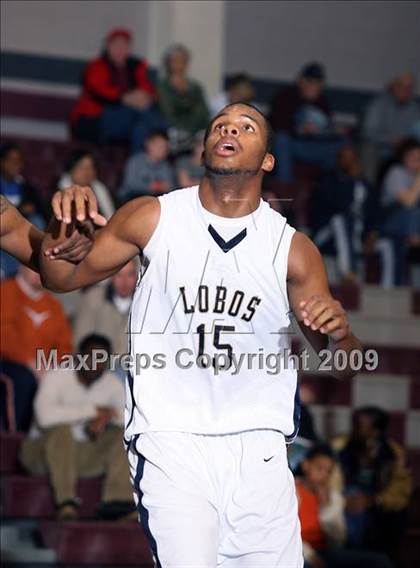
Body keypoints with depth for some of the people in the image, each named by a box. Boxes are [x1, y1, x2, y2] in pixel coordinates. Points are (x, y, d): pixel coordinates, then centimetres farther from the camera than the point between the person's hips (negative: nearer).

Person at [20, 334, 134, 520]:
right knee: (60, 428, -35)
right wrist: (92, 410, -27)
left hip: (84, 454, 4)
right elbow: (45, 415, -32)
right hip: (44, 451, -4)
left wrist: (103, 421, -26)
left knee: (122, 434, -18)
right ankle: (66, 503, -42)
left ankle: (118, 497, -34)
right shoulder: (57, 376, -14)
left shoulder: (113, 384, 2)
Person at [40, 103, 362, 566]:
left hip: (257, 449, 2)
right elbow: (63, 279, 11)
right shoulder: (152, 218, 3)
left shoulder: (292, 249, 5)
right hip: (170, 444, -2)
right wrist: (56, 239, -11)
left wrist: (338, 335, -14)